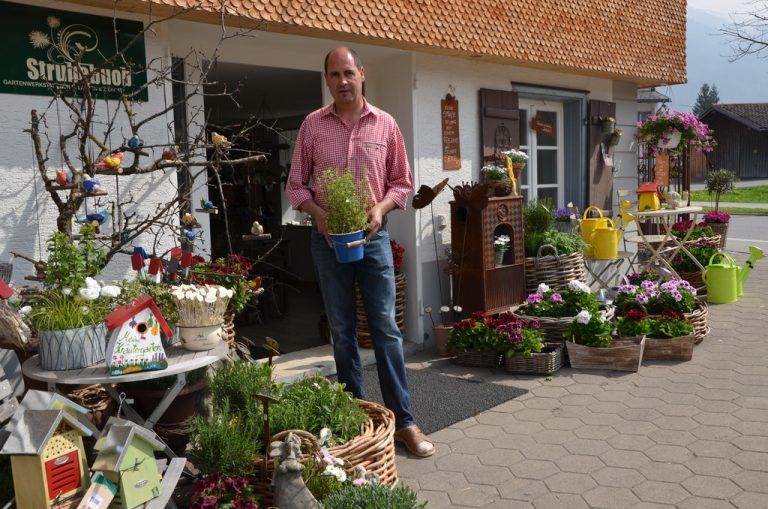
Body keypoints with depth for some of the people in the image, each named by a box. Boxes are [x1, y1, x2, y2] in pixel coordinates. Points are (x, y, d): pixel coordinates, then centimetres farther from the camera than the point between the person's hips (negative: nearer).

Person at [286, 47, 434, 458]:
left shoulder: (385, 124, 3)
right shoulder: (312, 125, 4)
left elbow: (402, 182, 8)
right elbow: (296, 184, 7)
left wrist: (381, 208, -11)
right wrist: (317, 213, -11)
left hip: (373, 235, -1)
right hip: (328, 236, 1)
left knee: (386, 328, -1)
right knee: (341, 330, 8)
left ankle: (403, 421, 6)